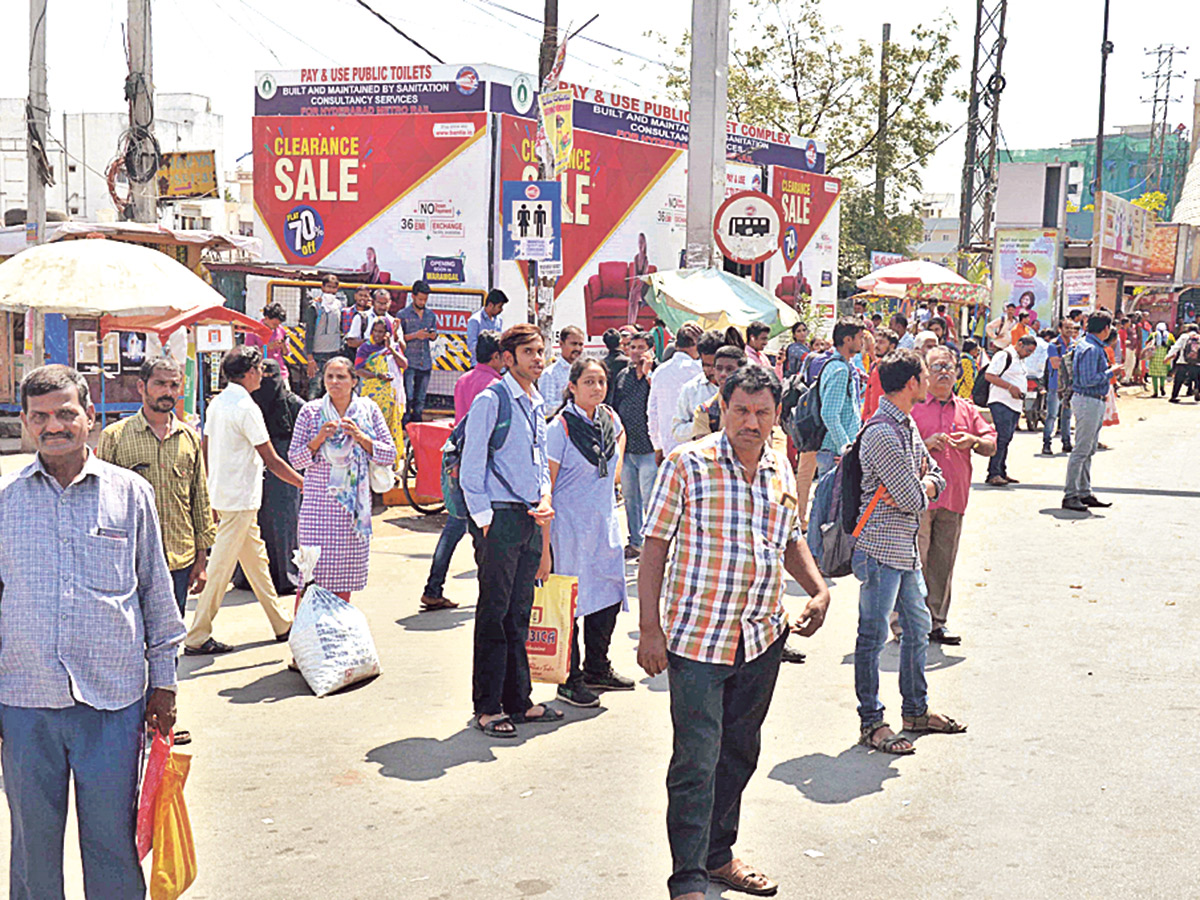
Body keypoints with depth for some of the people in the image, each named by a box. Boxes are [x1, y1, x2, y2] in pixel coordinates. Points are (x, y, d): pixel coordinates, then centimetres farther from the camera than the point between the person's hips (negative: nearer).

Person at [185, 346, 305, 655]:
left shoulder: (217, 403, 9)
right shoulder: (246, 407, -18)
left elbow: (206, 452, 14)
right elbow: (271, 460, -16)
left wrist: (210, 496, 21)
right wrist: (303, 483, -6)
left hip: (221, 494, 9)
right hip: (240, 499, -9)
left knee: (256, 558, 16)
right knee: (221, 567, -3)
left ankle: (282, 623, 25)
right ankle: (197, 637, 2)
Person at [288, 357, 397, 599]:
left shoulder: (369, 409, 4)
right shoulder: (310, 411, 1)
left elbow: (390, 454, 1)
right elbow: (295, 458, 1)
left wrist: (360, 438, -12)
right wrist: (319, 440, -15)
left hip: (354, 504, 2)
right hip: (318, 503, -2)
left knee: (345, 580, 7)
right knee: (312, 574, -5)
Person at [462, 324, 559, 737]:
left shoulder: (538, 404, 15)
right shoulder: (491, 401, -9)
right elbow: (471, 469, -10)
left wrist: (545, 499, 6)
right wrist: (484, 521, -13)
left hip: (529, 520, 7)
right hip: (500, 518, -7)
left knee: (519, 614, 14)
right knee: (494, 613, -2)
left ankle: (518, 699, 22)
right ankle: (487, 707, 7)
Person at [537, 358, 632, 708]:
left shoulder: (610, 419, 4)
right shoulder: (560, 427, -14)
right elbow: (545, 488, -15)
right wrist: (544, 546, -18)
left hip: (605, 522, 7)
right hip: (569, 525, -7)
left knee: (609, 596, 12)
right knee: (569, 601, 1)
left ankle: (597, 669, 29)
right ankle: (570, 680, 15)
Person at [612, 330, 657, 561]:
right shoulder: (623, 375, 13)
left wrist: (647, 371, -20)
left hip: (648, 448, -6)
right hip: (626, 447, 6)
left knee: (648, 498, -5)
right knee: (629, 497, 13)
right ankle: (635, 542, 23)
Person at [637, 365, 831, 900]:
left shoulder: (780, 469, 7)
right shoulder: (688, 464, -10)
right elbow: (655, 546, -8)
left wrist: (819, 590, 5)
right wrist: (650, 628, -13)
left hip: (762, 637, 6)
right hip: (696, 638, -6)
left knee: (740, 751, 18)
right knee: (696, 760, -6)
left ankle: (718, 854, 35)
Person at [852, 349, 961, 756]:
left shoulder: (908, 425, 12)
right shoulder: (881, 434, -20)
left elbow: (935, 475, 15)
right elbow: (914, 502, -21)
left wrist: (920, 487, -7)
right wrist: (918, 490, 2)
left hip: (907, 549, 10)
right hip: (881, 549, -10)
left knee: (918, 627, 18)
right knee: (873, 635, 0)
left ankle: (916, 710, 32)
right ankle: (871, 722, 9)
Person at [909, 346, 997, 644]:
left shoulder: (967, 409, 16)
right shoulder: (912, 406, 2)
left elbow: (992, 445, 14)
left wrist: (972, 441, -6)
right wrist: (925, 444, -15)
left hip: (953, 497, 5)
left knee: (943, 563, 9)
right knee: (913, 561, -6)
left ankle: (936, 622, 17)